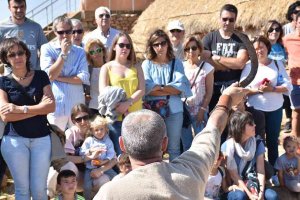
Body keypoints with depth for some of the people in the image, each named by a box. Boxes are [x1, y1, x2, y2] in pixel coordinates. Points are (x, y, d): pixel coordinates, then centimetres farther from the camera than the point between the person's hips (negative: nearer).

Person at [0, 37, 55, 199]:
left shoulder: (41, 76, 5)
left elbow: (51, 106, -5)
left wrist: (21, 108, -14)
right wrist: (39, 108, -13)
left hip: (42, 138, 1)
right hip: (15, 140, -1)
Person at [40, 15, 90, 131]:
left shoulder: (79, 52, 5)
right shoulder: (47, 49, 0)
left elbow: (84, 78, -6)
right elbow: (50, 75, -11)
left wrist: (59, 78, -11)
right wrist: (63, 53, -11)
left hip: (77, 105, 2)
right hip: (56, 105, -2)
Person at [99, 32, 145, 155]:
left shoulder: (136, 67, 14)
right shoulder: (107, 67, 9)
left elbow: (141, 90, 2)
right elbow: (103, 92, -3)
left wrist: (127, 103, -15)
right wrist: (118, 106, -14)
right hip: (115, 117, -2)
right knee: (119, 154, 0)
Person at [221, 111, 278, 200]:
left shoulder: (258, 144, -1)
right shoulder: (227, 147, -14)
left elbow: (260, 171, -7)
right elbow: (234, 175, -14)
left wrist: (261, 193, -22)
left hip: (252, 184, 4)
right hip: (234, 186, -4)